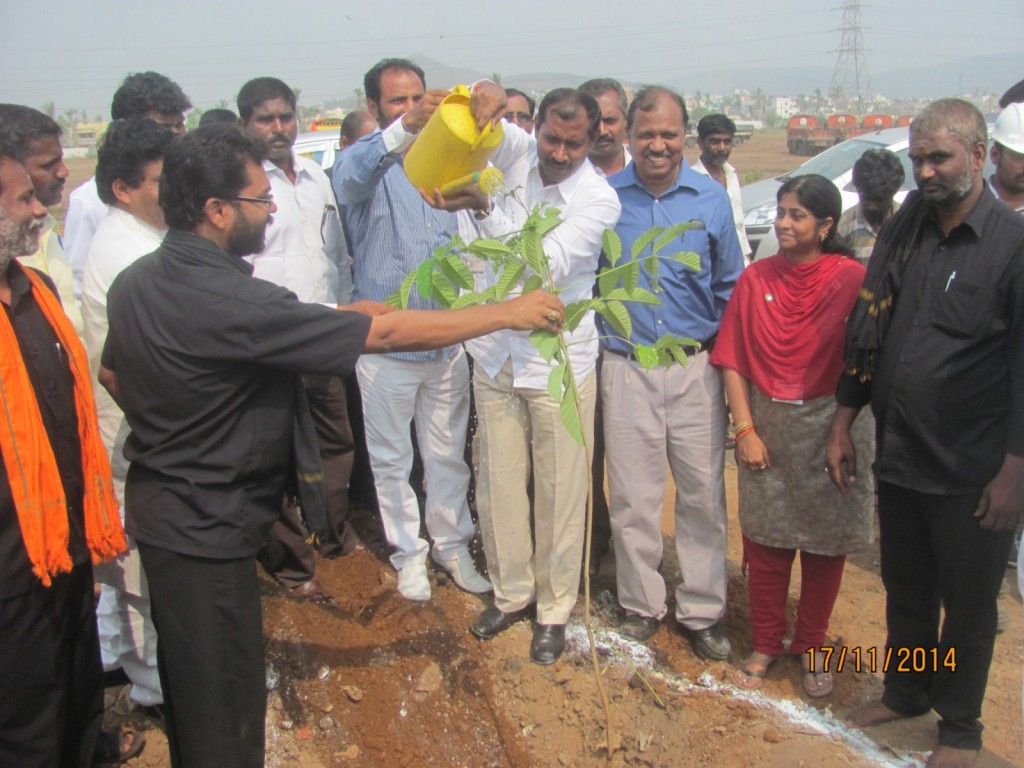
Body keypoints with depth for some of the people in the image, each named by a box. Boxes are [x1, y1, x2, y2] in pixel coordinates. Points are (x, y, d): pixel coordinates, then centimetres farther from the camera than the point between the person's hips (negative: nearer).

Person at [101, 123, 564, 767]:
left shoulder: (136, 281, 0)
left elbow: (112, 374, 17)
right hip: (207, 529, -9)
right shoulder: (230, 302, -28)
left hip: (160, 508, 9)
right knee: (225, 709, 7)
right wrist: (507, 314, -18)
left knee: (190, 685, 26)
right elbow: (388, 333, -26)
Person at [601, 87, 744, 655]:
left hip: (696, 368, 1)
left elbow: (730, 286, 10)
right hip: (626, 369, -1)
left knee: (704, 495, 6)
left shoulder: (712, 199, 2)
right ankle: (641, 604, 26)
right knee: (632, 497, 7)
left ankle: (702, 610, 23)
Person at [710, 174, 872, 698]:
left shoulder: (852, 279, -7)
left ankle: (812, 646, 31)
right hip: (767, 427, 2)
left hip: (830, 428, -1)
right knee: (765, 541, 9)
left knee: (825, 543, 11)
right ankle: (765, 644, 29)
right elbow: (732, 361, 0)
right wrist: (745, 429, -5)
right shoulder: (755, 279, 0)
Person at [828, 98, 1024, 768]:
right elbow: (866, 333, 9)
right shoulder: (902, 231, 5)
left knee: (968, 603, 12)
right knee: (905, 588, 20)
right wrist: (842, 425, 9)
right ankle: (906, 692, 42)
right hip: (898, 458, 5)